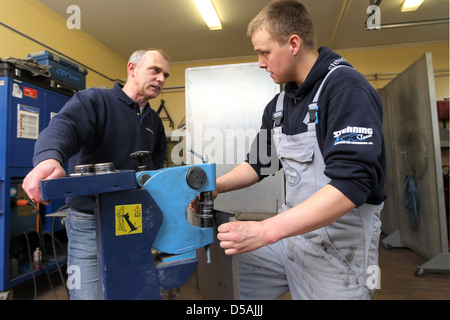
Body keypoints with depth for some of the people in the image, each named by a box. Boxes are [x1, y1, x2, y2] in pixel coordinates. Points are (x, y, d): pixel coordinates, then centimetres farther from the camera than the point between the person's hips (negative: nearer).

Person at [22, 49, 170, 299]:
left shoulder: (154, 121, 14)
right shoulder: (94, 100, -8)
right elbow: (63, 127, -28)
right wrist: (49, 158, -47)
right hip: (90, 224, -6)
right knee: (90, 293, -1)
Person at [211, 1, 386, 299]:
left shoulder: (347, 88, -17)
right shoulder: (279, 105, 7)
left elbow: (351, 184, -27)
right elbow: (258, 164, 14)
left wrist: (264, 231, -30)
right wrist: (215, 186, -3)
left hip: (338, 245, -6)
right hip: (290, 229, 7)